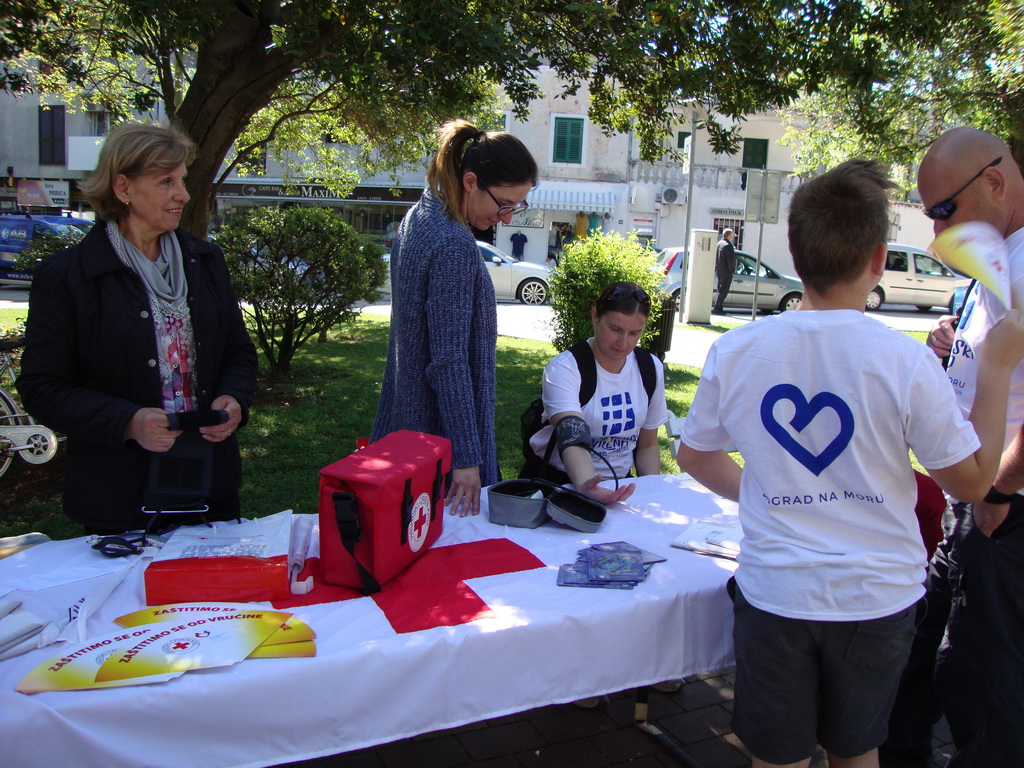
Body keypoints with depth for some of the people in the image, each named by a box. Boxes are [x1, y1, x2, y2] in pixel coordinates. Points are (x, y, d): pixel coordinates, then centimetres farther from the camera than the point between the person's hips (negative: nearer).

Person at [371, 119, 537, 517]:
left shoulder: (418, 216, 7)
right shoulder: (454, 246, -23)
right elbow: (449, 362, -25)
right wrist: (467, 459, -22)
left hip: (402, 423, 10)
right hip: (439, 438, -9)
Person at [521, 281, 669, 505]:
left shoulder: (651, 368, 4)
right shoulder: (564, 368, -14)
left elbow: (647, 444, 12)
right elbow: (573, 440, -29)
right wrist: (585, 485, -48)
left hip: (618, 485, 4)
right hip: (557, 481, -4)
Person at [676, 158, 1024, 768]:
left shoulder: (736, 351, -10)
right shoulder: (906, 362, -17)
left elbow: (695, 456, 5)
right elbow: (973, 481, -4)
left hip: (774, 593, 1)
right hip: (876, 597, 0)